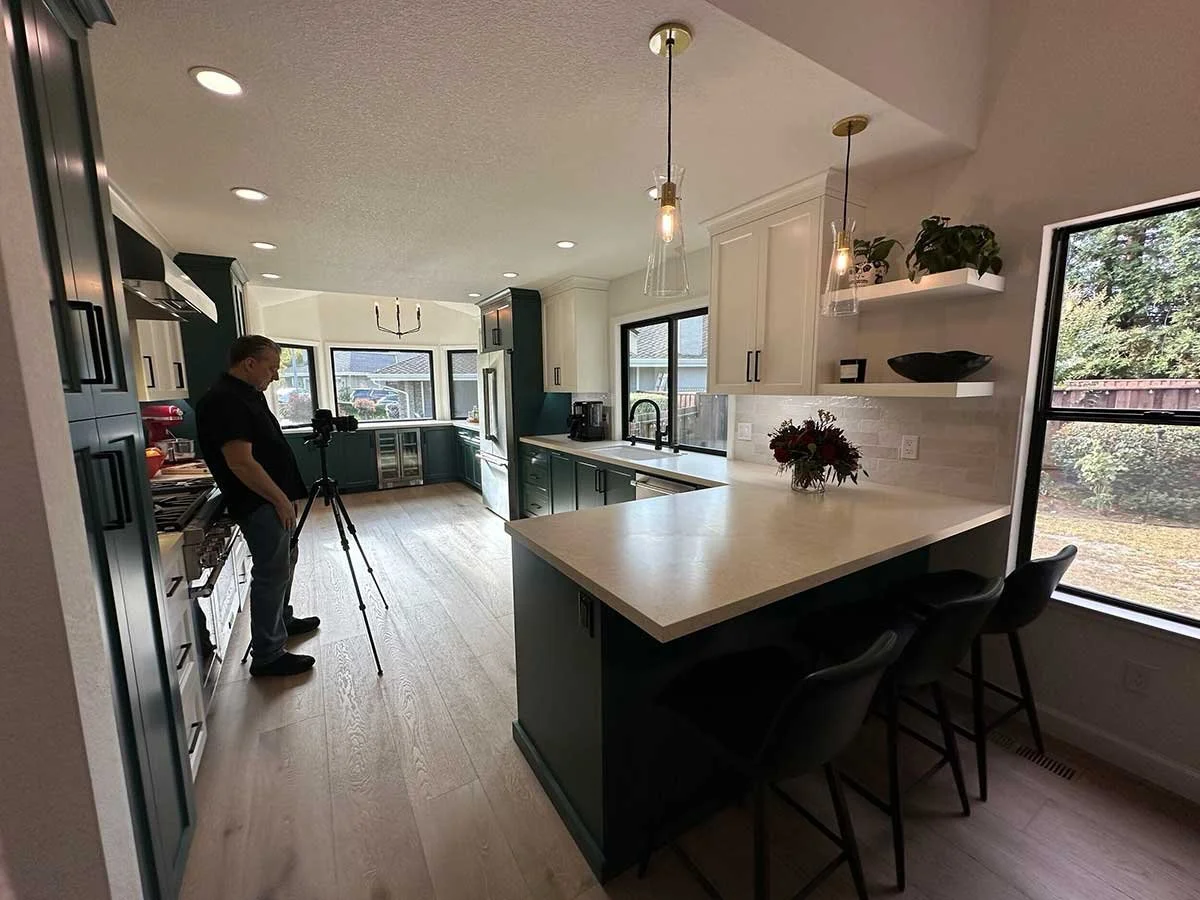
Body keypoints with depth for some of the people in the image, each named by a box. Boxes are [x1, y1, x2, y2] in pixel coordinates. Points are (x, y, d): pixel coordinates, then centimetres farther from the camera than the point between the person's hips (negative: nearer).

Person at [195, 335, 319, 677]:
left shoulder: (247, 394, 11)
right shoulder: (224, 401, -20)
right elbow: (240, 462, -25)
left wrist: (284, 497, 19)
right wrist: (281, 499, -18)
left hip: (272, 498, 10)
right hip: (260, 504, -10)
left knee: (284, 561, 22)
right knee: (272, 573, -3)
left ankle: (283, 620, 40)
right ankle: (268, 657, 9)